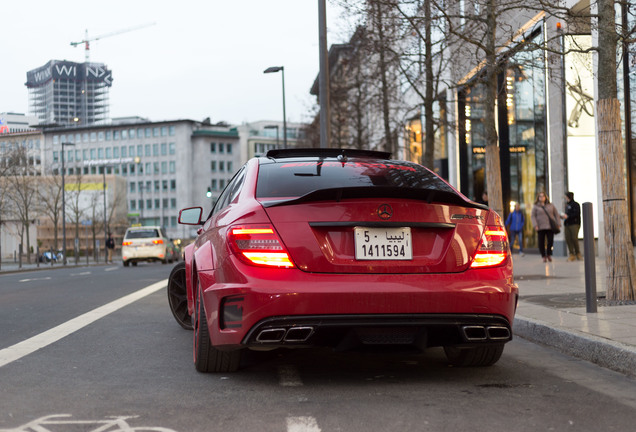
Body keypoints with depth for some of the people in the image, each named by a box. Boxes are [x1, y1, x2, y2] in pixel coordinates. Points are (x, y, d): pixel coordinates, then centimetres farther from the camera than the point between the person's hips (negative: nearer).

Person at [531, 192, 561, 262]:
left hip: (550, 226, 1)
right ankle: (544, 256, 5)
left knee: (550, 241, -6)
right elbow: (533, 216, 1)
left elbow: (556, 215, 14)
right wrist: (535, 225, -12)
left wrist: (558, 224, 4)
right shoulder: (535, 206, 6)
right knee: (541, 242, -4)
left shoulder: (551, 206, 13)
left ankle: (549, 255, 11)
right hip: (541, 227, -1)